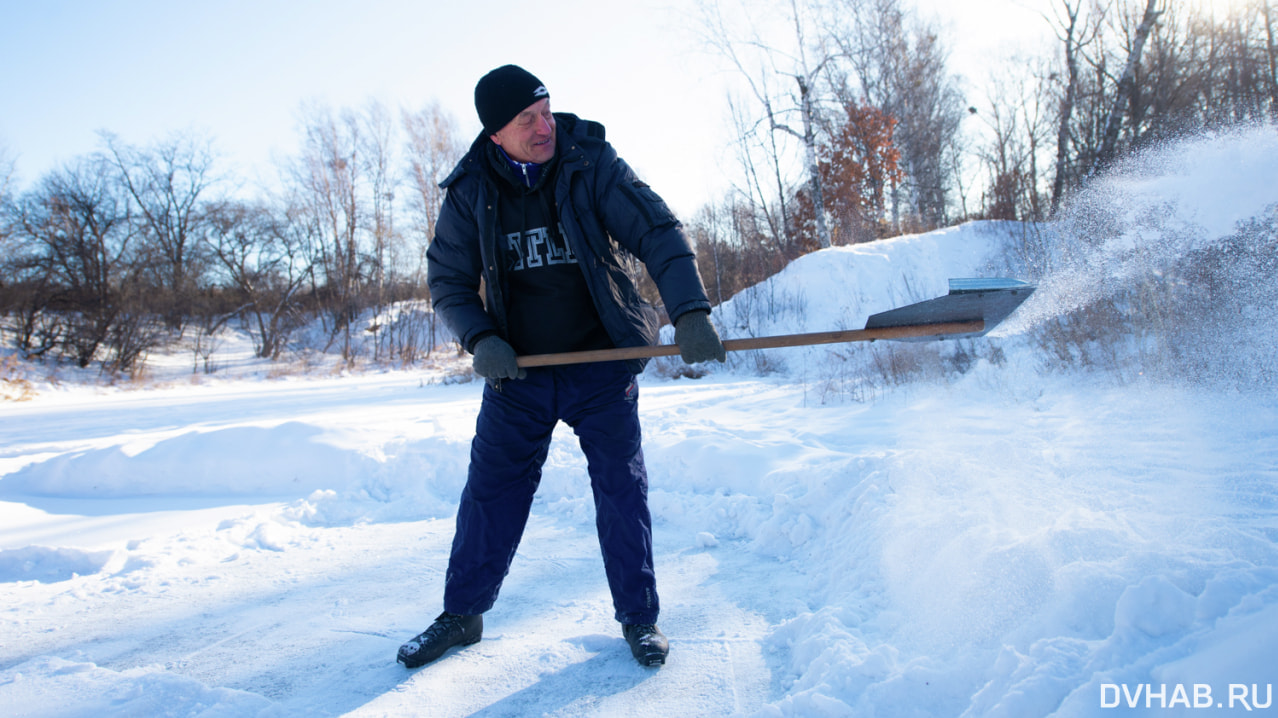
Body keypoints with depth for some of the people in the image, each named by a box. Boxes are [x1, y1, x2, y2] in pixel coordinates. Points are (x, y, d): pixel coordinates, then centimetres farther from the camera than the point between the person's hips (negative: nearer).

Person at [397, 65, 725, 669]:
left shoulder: (592, 165, -10)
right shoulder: (469, 192, -4)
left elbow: (658, 232, -15)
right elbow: (447, 278, 3)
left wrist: (689, 312, -30)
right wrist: (480, 340, -14)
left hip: (602, 361, -1)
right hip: (517, 370, 2)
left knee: (622, 488, 3)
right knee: (491, 488, 6)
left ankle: (638, 617, 21)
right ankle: (462, 614, 25)